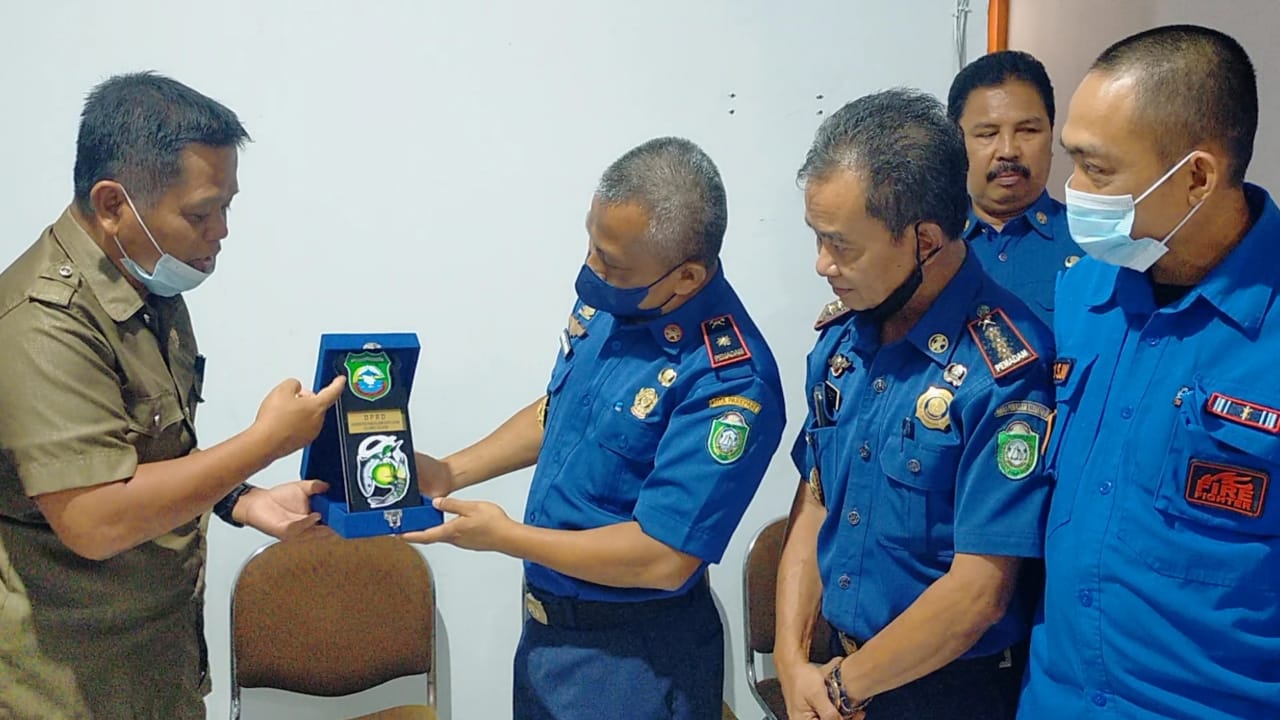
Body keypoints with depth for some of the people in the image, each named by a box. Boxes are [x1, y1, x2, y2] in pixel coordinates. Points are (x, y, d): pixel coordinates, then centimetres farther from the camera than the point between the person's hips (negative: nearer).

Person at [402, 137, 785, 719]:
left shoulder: (729, 382, -29)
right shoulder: (609, 300, -6)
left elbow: (662, 558, -27)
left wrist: (505, 536, -19)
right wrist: (449, 472, 2)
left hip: (630, 654, -7)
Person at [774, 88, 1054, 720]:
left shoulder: (1005, 372, -23)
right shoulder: (841, 336, -2)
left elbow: (978, 594, -22)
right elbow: (814, 500, 3)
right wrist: (792, 660, -5)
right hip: (838, 665, 6)